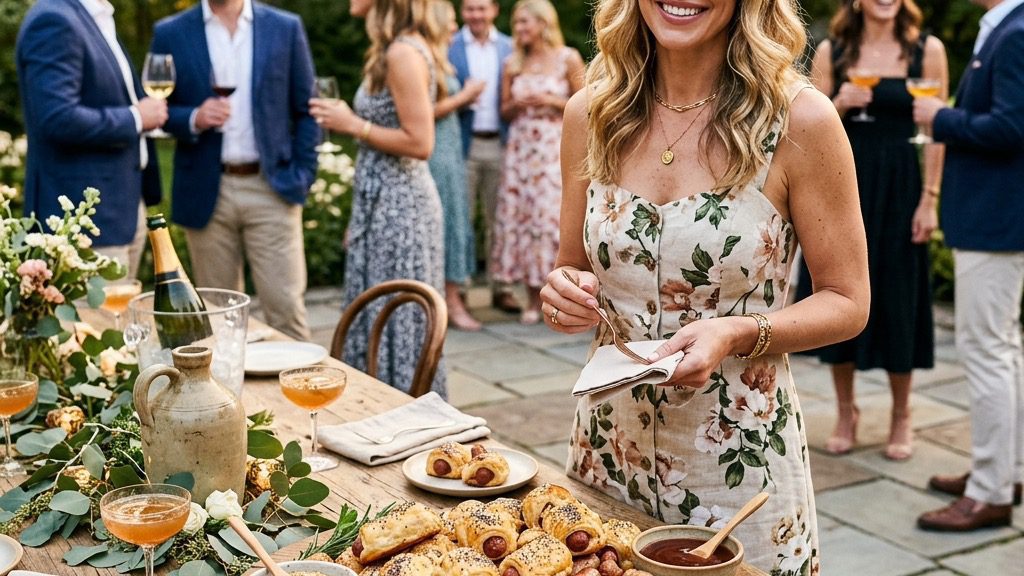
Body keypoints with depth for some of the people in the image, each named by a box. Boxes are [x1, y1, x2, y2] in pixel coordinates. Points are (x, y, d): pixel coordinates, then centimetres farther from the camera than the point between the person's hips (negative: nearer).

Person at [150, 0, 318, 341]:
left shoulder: (285, 28, 5)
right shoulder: (170, 34, 4)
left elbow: (305, 111, 8)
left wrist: (301, 178, 0)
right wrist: (193, 119, -14)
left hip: (271, 188, 0)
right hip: (206, 193, 1)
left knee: (286, 309, -3)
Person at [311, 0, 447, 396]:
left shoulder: (404, 54, -17)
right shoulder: (395, 50, 13)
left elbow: (419, 143, -22)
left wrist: (353, 124, -14)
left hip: (396, 207, -10)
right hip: (386, 203, 10)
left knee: (394, 321, -1)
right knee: (380, 318, 14)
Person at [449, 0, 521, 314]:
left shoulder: (510, 48, 8)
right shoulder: (449, 48, 2)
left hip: (501, 143, 2)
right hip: (463, 144, -2)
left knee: (499, 219, 7)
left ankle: (500, 288, 15)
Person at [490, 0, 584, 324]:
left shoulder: (568, 59, 1)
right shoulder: (513, 64, 11)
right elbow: (505, 111, 15)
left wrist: (551, 101, -10)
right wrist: (516, 105, -6)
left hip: (556, 147, -3)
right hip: (520, 148, 4)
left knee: (554, 215, -10)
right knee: (520, 215, -1)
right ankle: (533, 300, 6)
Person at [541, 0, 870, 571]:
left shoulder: (800, 119, -13)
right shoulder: (591, 115, -2)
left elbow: (848, 303, -6)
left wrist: (737, 335, -23)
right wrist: (565, 293, -11)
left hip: (740, 459, -3)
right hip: (610, 445, 4)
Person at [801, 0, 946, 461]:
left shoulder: (927, 50, 0)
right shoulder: (831, 52, 5)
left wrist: (930, 199, -8)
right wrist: (840, 105, -14)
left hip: (898, 189, -2)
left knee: (896, 299, 4)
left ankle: (901, 418, 21)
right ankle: (846, 412, 23)